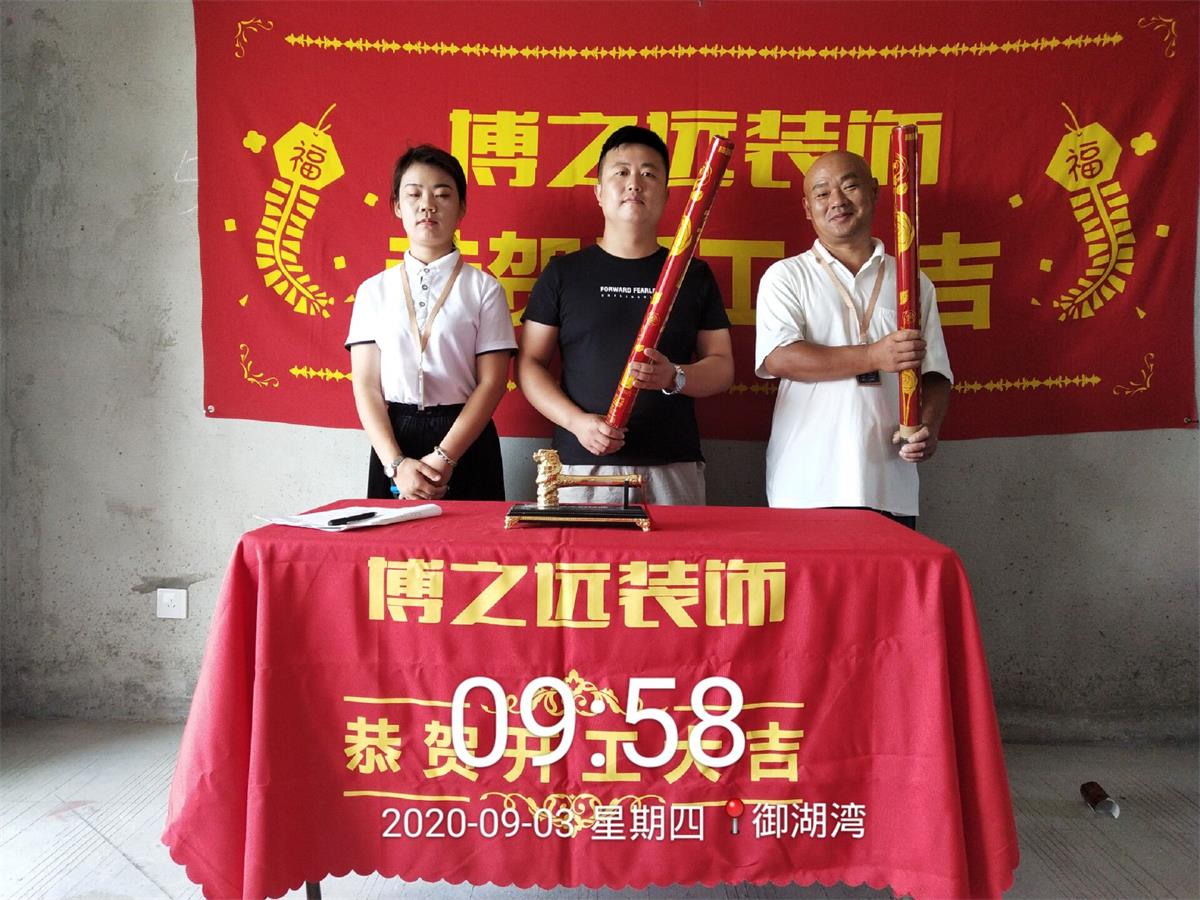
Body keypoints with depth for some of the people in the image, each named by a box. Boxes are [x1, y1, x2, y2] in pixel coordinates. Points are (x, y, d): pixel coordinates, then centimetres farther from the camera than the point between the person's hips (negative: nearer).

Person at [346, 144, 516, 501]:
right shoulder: (374, 290, 6)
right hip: (393, 438, 2)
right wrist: (396, 464, -12)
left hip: (467, 442, -1)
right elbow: (366, 385, 1)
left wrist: (443, 458, -14)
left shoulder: (483, 288, 1)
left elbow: (492, 381, -5)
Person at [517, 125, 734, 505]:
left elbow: (722, 366, 10)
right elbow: (530, 363, 6)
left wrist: (674, 377, -11)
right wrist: (577, 421, -9)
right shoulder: (564, 273, 8)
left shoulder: (694, 275, 11)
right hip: (583, 466, -1)